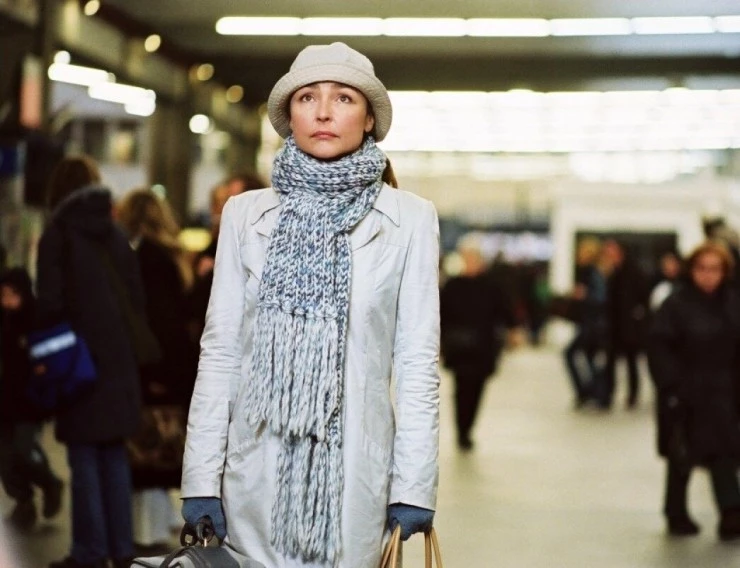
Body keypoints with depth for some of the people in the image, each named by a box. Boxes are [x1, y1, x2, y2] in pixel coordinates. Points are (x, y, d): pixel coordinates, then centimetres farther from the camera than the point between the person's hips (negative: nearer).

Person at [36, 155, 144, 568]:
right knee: (115, 455, 11)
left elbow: (51, 303, -10)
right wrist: (129, 346, 14)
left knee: (84, 458, 0)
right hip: (119, 357, 5)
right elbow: (138, 298, 8)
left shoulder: (57, 235, -6)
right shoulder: (117, 235, 8)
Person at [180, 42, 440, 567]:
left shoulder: (409, 219, 2)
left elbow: (418, 360, 0)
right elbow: (219, 351, 5)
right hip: (259, 459, 1)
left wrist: (415, 483, -6)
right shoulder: (246, 214, 6)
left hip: (353, 463, -1)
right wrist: (201, 477, -1)